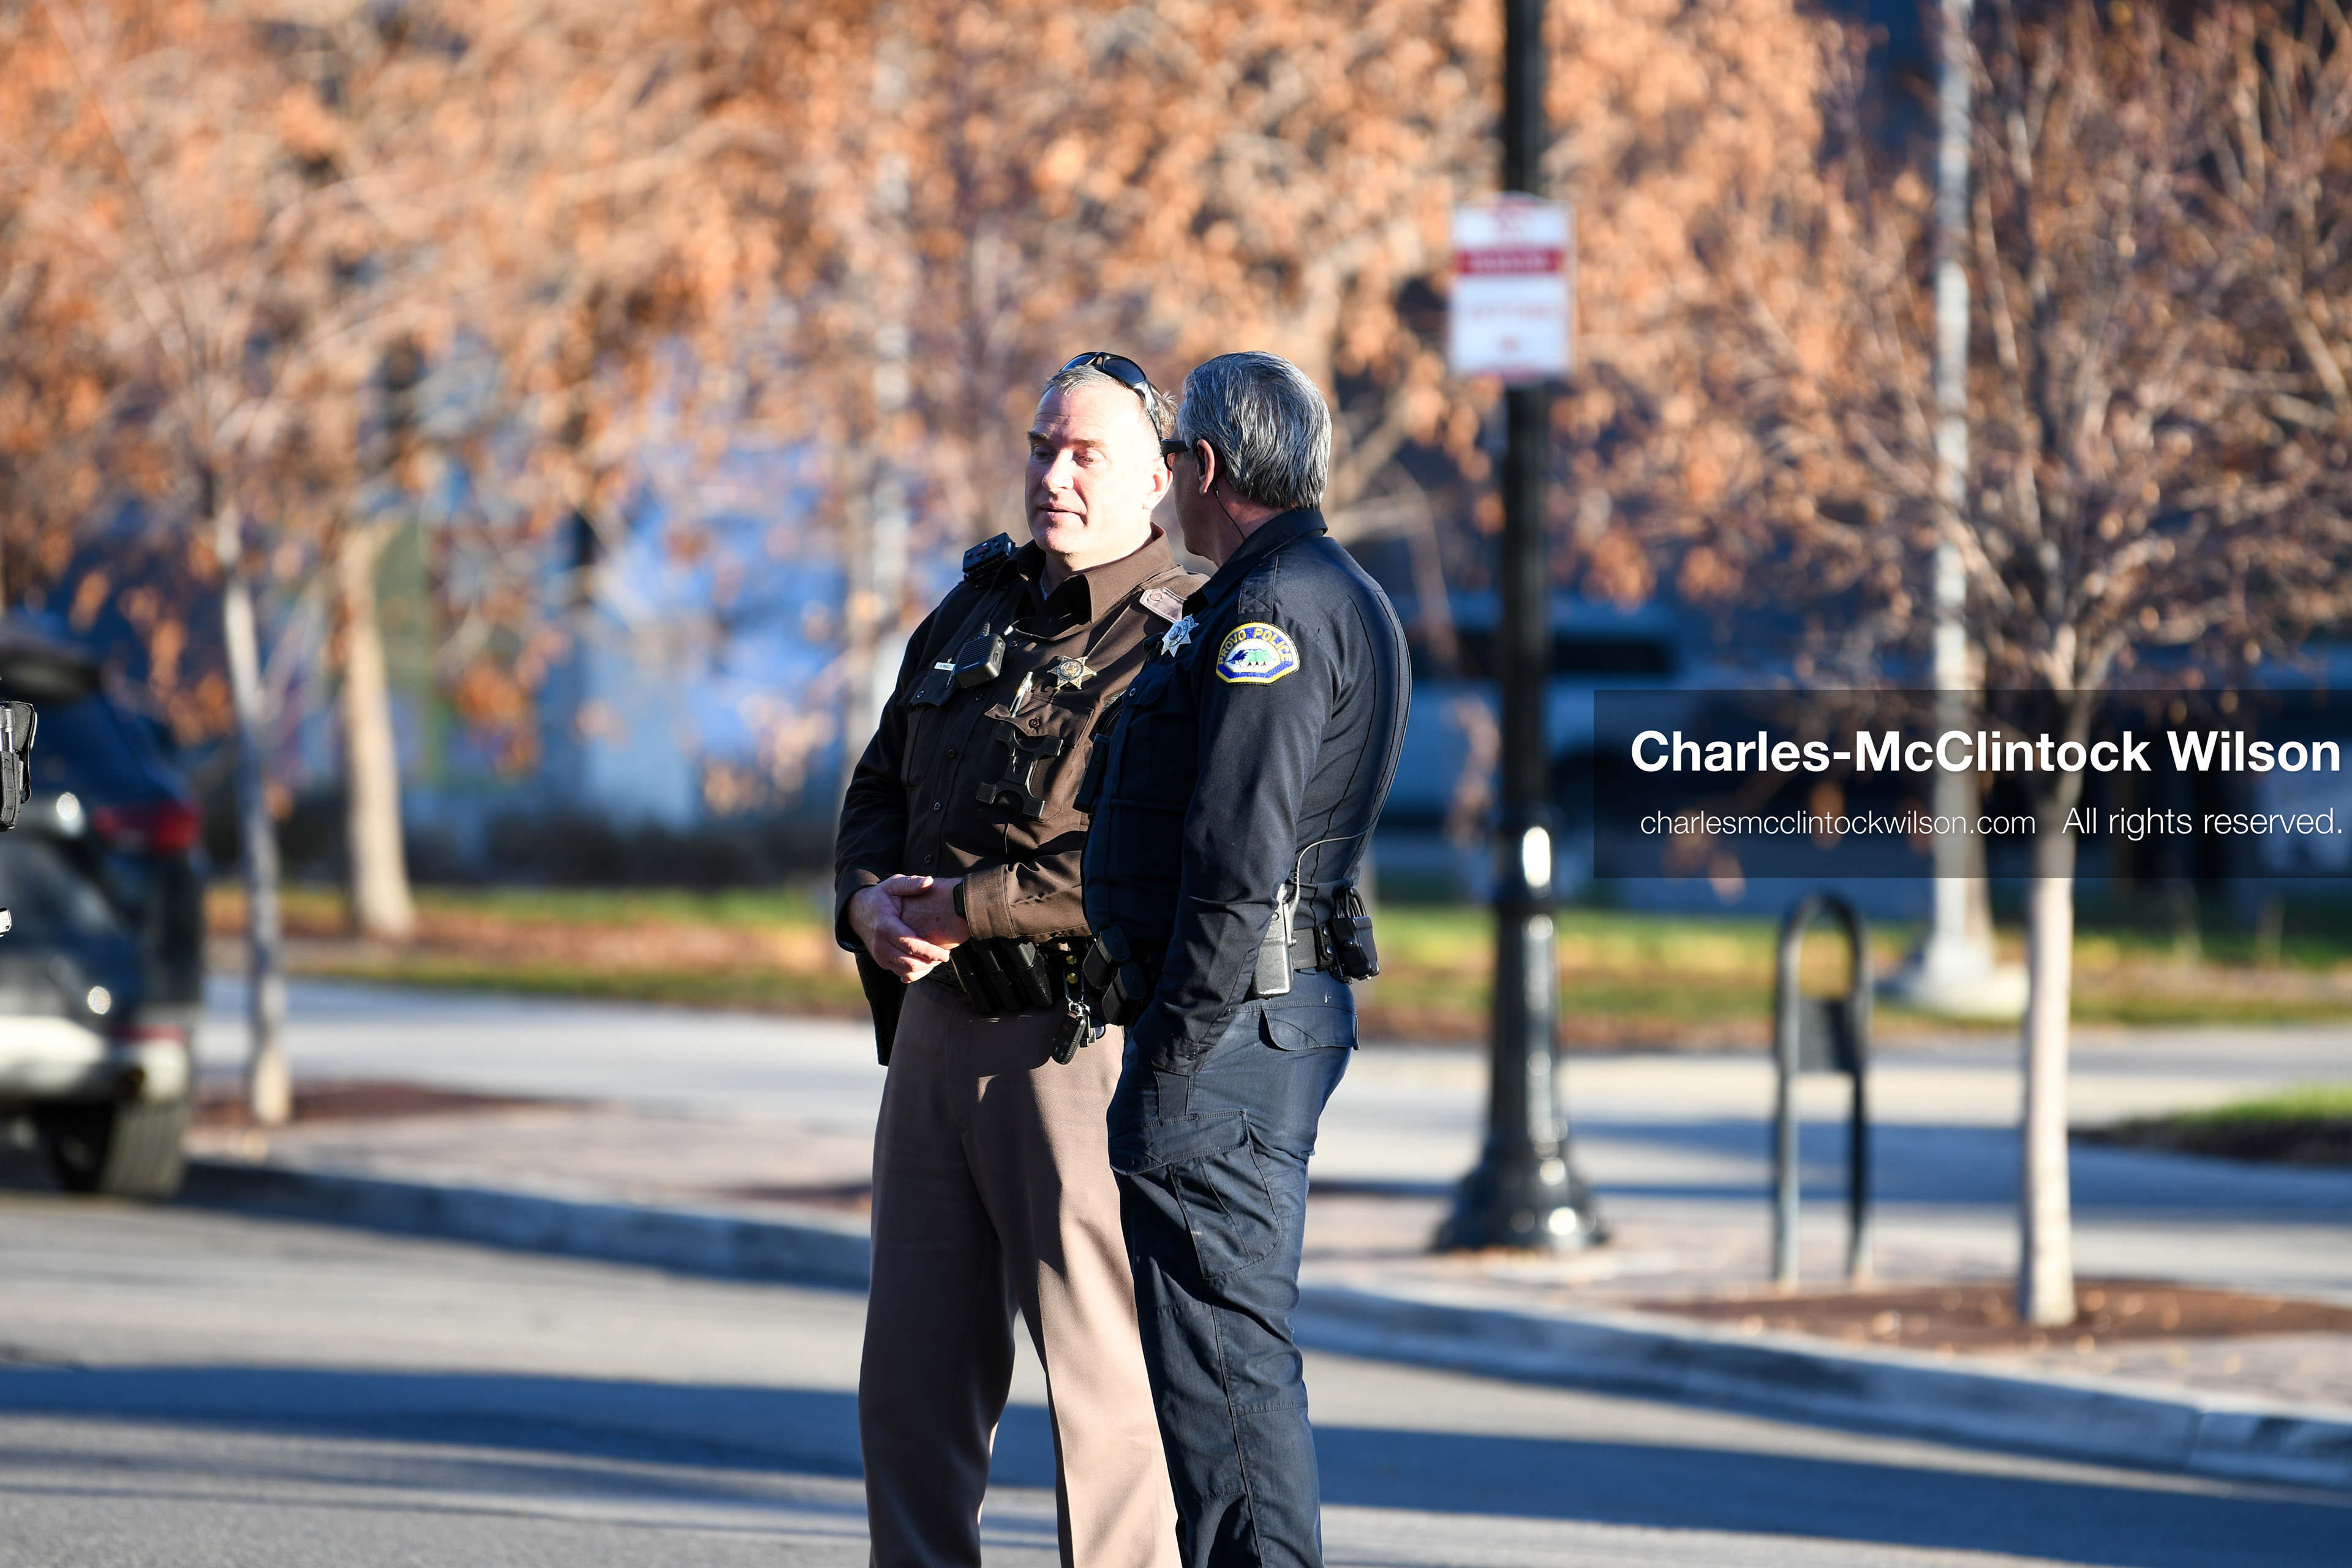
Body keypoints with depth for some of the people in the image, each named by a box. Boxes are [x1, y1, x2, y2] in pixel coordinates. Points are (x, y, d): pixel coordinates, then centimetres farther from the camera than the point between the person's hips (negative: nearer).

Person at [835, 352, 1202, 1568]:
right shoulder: (973, 611, 16)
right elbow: (880, 786, 21)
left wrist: (965, 907, -18)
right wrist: (870, 899, -1)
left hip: (1080, 1044, -8)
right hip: (935, 1025, 8)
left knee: (1104, 1372, -4)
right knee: (914, 1366, 11)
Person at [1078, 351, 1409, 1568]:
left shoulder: (1272, 613, -15)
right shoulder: (1342, 599, 18)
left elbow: (1236, 864, -22)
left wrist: (1164, 1070, -21)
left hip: (1229, 1020, -11)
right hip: (1289, 1013, 11)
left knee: (1222, 1362, -9)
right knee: (1239, 1359, 15)